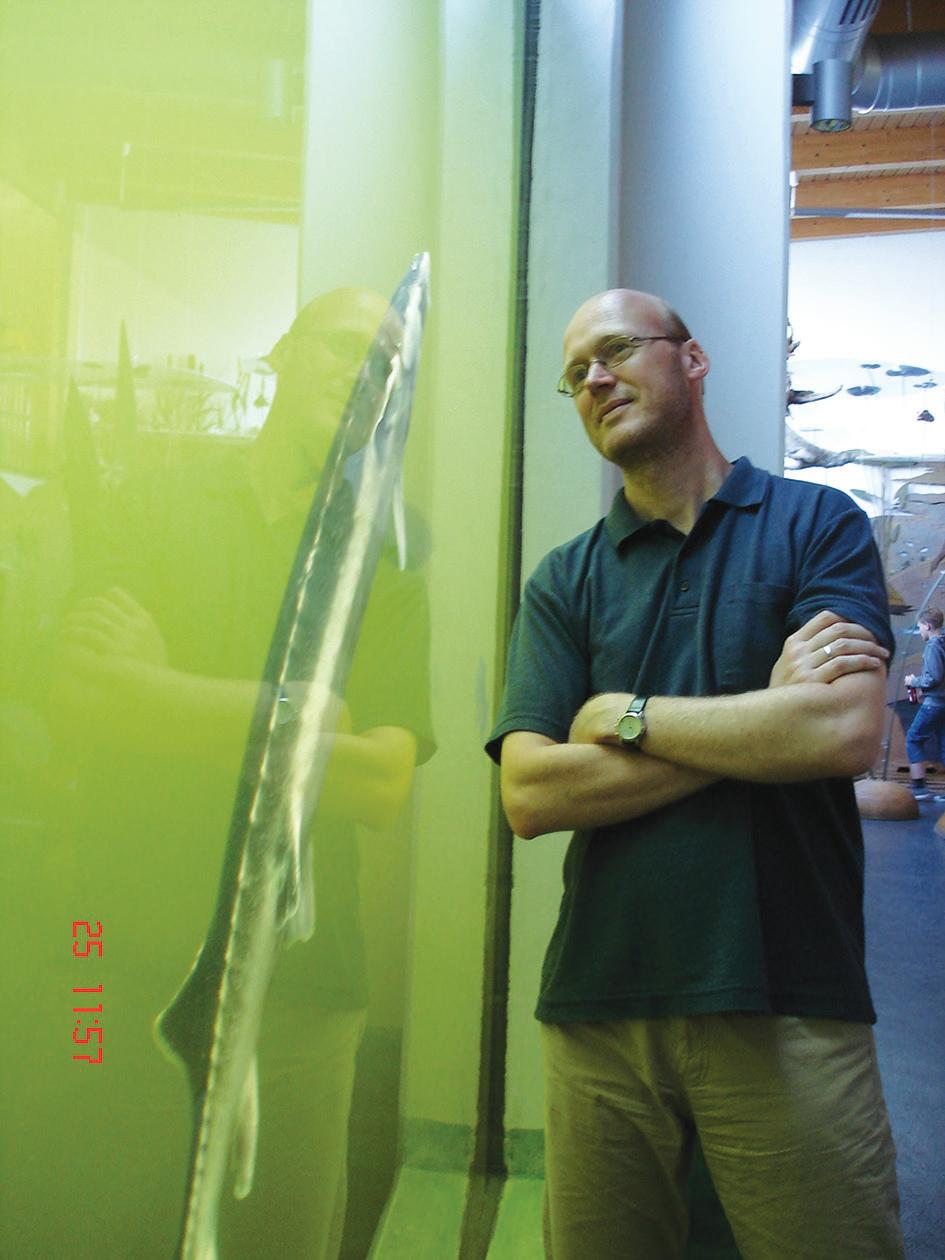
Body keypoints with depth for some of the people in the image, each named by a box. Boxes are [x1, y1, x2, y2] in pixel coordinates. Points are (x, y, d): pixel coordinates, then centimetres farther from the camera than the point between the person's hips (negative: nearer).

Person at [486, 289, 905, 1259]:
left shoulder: (817, 524, 2)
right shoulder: (562, 583, 7)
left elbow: (846, 731, -13)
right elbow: (530, 795, -6)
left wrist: (624, 716, -6)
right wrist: (763, 720, -10)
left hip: (790, 1006, -2)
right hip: (600, 1006, 2)